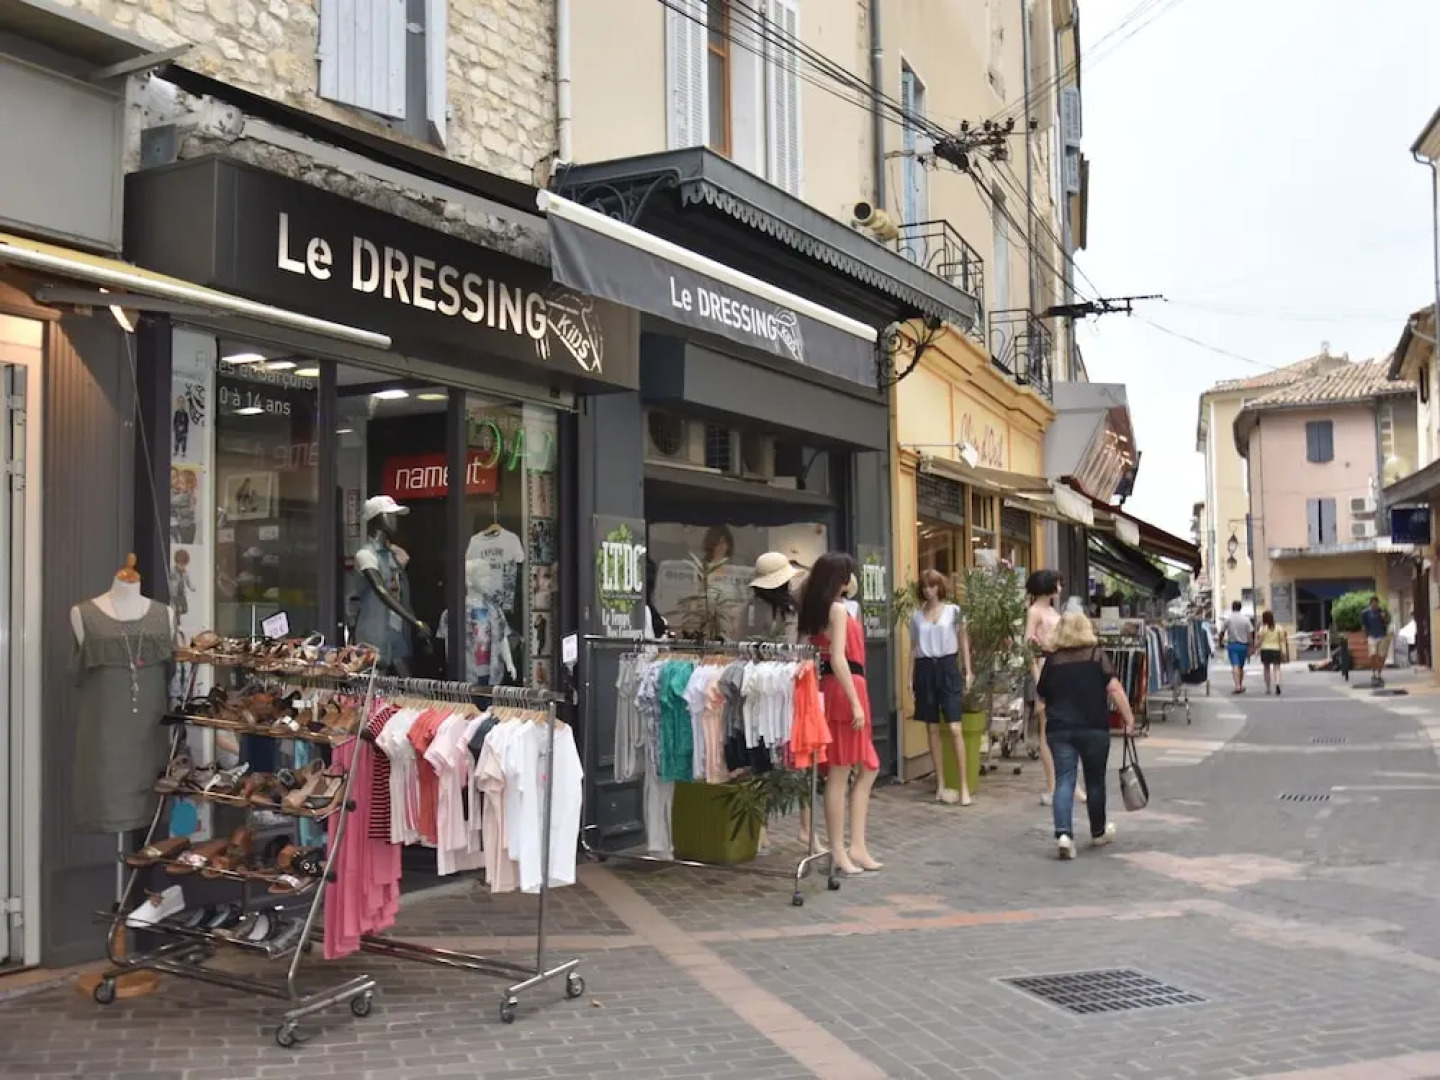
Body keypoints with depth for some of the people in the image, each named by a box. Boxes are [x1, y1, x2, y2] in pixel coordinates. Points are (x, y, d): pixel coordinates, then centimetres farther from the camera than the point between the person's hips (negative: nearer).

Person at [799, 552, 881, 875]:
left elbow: (822, 651, 12)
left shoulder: (815, 609, 14)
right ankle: (839, 851, 4)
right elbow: (838, 659, -17)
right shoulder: (838, 609, -10)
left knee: (868, 770, 13)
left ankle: (857, 847, 14)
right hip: (844, 690, -9)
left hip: (839, 690, 9)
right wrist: (855, 702, -18)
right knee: (839, 775, -3)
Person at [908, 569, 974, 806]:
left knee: (954, 729, -11)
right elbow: (913, 648, 13)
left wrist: (968, 672, 1)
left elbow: (963, 641, 7)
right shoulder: (917, 616, 10)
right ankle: (941, 785, 11)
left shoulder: (953, 611, 3)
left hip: (947, 667, -3)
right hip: (925, 670, 3)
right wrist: (910, 677, 6)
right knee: (932, 729, 5)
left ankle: (964, 786, -7)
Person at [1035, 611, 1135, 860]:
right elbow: (1114, 688, -10)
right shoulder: (1096, 655, 0)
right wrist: (1129, 718, -7)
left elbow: (1042, 698, 12)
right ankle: (1098, 832, 31)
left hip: (1059, 729, 1)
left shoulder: (1052, 660, 5)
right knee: (1095, 781, 15)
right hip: (1094, 728, -1)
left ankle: (1063, 833, -19)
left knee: (1064, 780, -1)